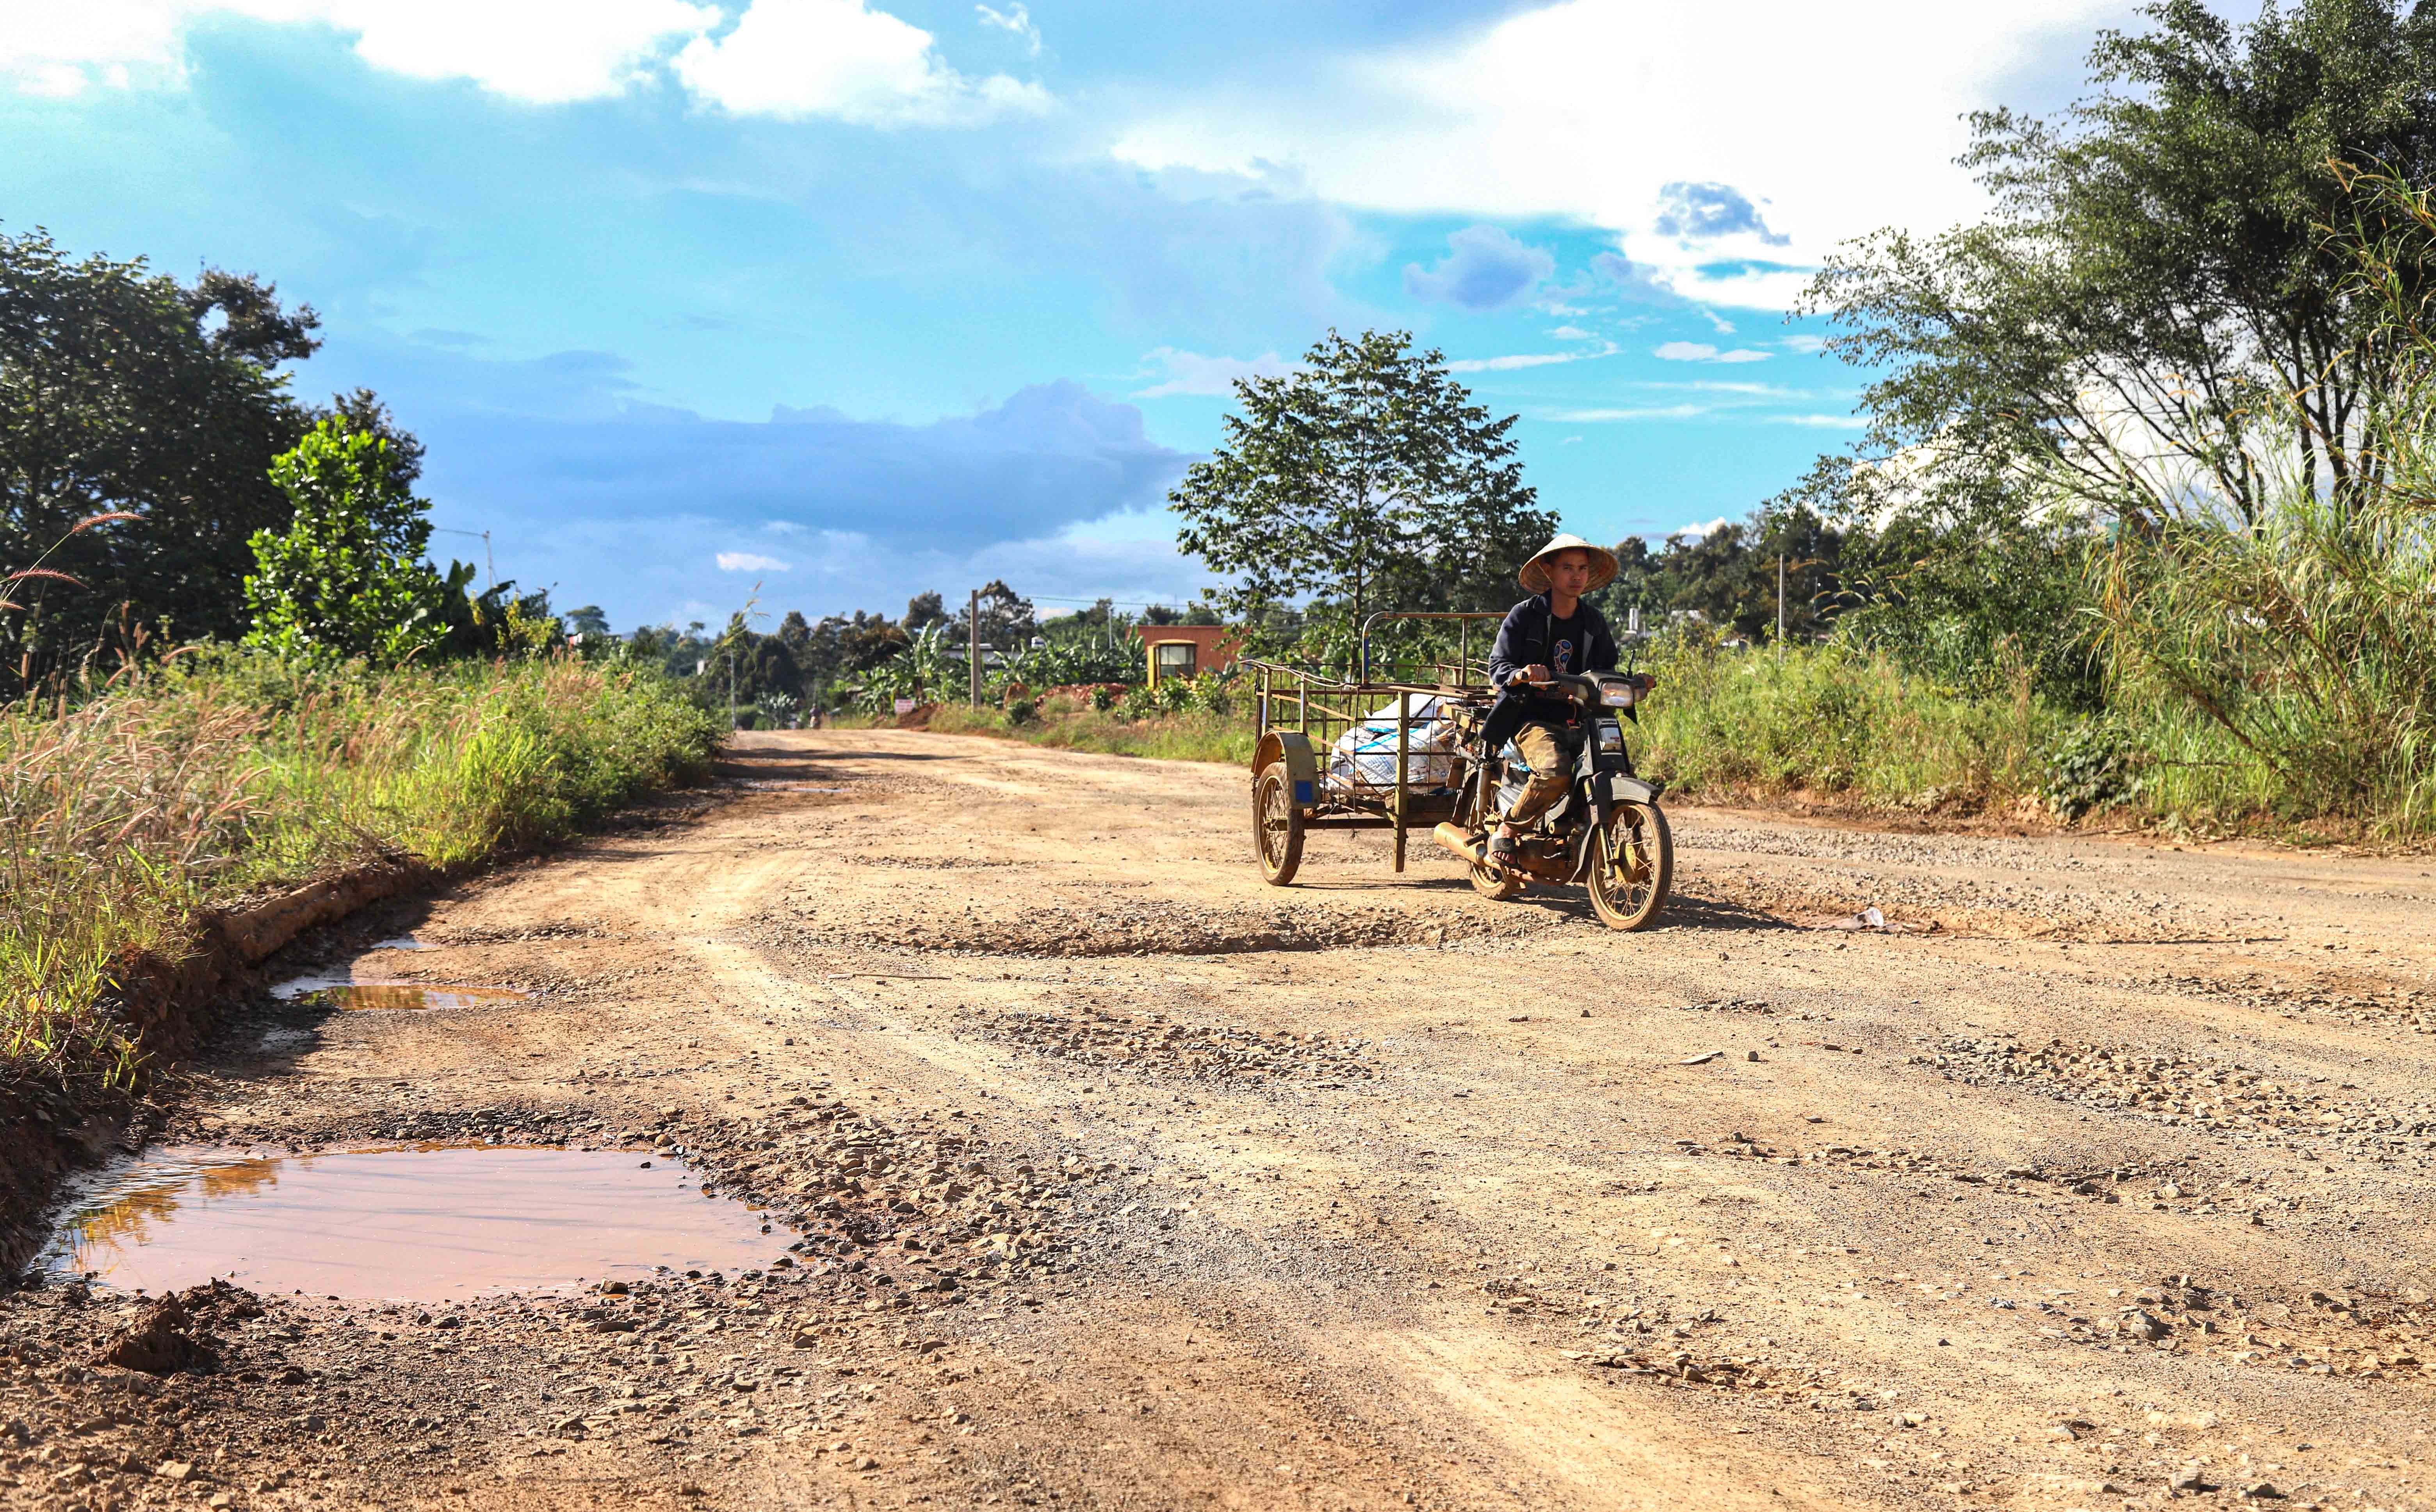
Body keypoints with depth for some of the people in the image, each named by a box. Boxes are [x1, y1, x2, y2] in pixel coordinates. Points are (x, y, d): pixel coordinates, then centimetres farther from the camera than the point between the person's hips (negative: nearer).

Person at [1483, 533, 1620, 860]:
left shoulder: (1595, 622, 18)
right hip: (1531, 718, -5)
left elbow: (1608, 670, 21)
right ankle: (1508, 829, -11)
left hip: (1578, 720, 5)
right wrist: (1520, 674, -24)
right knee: (1555, 771, -34)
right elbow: (1497, 666, -2)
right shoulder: (1523, 615, 2)